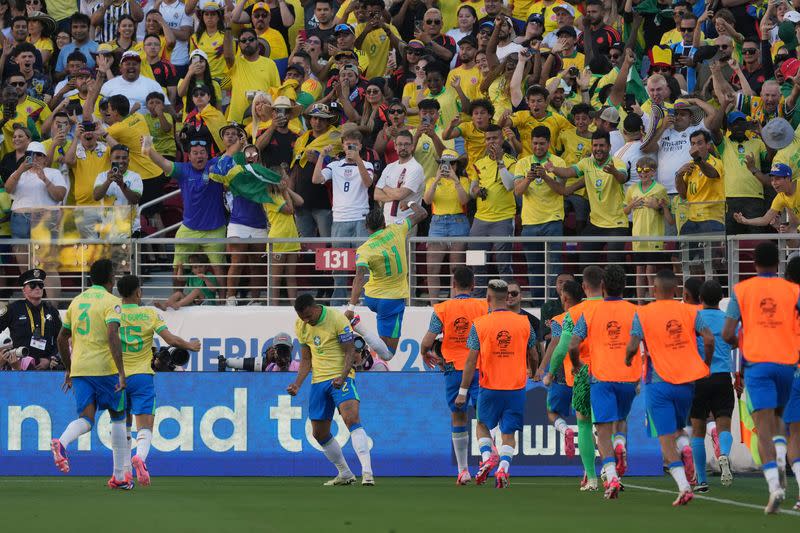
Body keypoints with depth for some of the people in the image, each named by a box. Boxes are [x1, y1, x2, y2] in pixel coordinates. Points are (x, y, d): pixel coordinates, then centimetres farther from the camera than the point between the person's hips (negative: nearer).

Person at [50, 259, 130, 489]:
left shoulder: (76, 301, 14)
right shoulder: (111, 302, -6)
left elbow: (62, 338, 19)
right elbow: (113, 336, -20)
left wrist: (69, 369, 30)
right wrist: (121, 372, -22)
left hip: (79, 368, 5)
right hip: (105, 368, -5)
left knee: (86, 418, -1)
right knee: (118, 418, 11)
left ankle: (62, 442, -35)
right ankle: (119, 476, 14)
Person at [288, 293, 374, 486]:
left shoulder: (337, 319, -12)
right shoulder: (301, 326, 6)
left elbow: (350, 351, -10)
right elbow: (306, 359, 13)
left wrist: (342, 377, -25)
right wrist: (297, 384, -2)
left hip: (341, 377, -6)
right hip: (318, 381, 7)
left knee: (351, 418, -27)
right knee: (319, 433, 8)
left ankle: (367, 472, -34)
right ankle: (345, 474, 25)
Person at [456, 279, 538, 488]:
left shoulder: (479, 324, -7)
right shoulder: (524, 323, -1)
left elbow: (471, 361, -7)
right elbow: (533, 357, 10)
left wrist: (463, 392, -2)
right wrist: (533, 372, 33)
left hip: (489, 387, -1)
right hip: (516, 388, 1)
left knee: (482, 425, 21)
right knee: (508, 433, 8)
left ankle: (487, 456, -2)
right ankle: (503, 468, -11)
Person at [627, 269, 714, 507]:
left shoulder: (643, 313, -3)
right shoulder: (690, 312, 4)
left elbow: (633, 346, -11)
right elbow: (709, 339, -6)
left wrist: (627, 360, 11)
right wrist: (706, 366, 9)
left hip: (658, 382, -3)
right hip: (686, 381, 3)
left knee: (666, 438, -3)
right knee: (677, 427, 24)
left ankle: (683, 486, -19)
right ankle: (685, 447, -10)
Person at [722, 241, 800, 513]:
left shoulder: (741, 290, 3)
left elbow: (727, 334, -2)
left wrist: (737, 343, 20)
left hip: (756, 362, -2)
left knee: (763, 425, -8)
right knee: (777, 416, 24)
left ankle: (774, 486, -25)